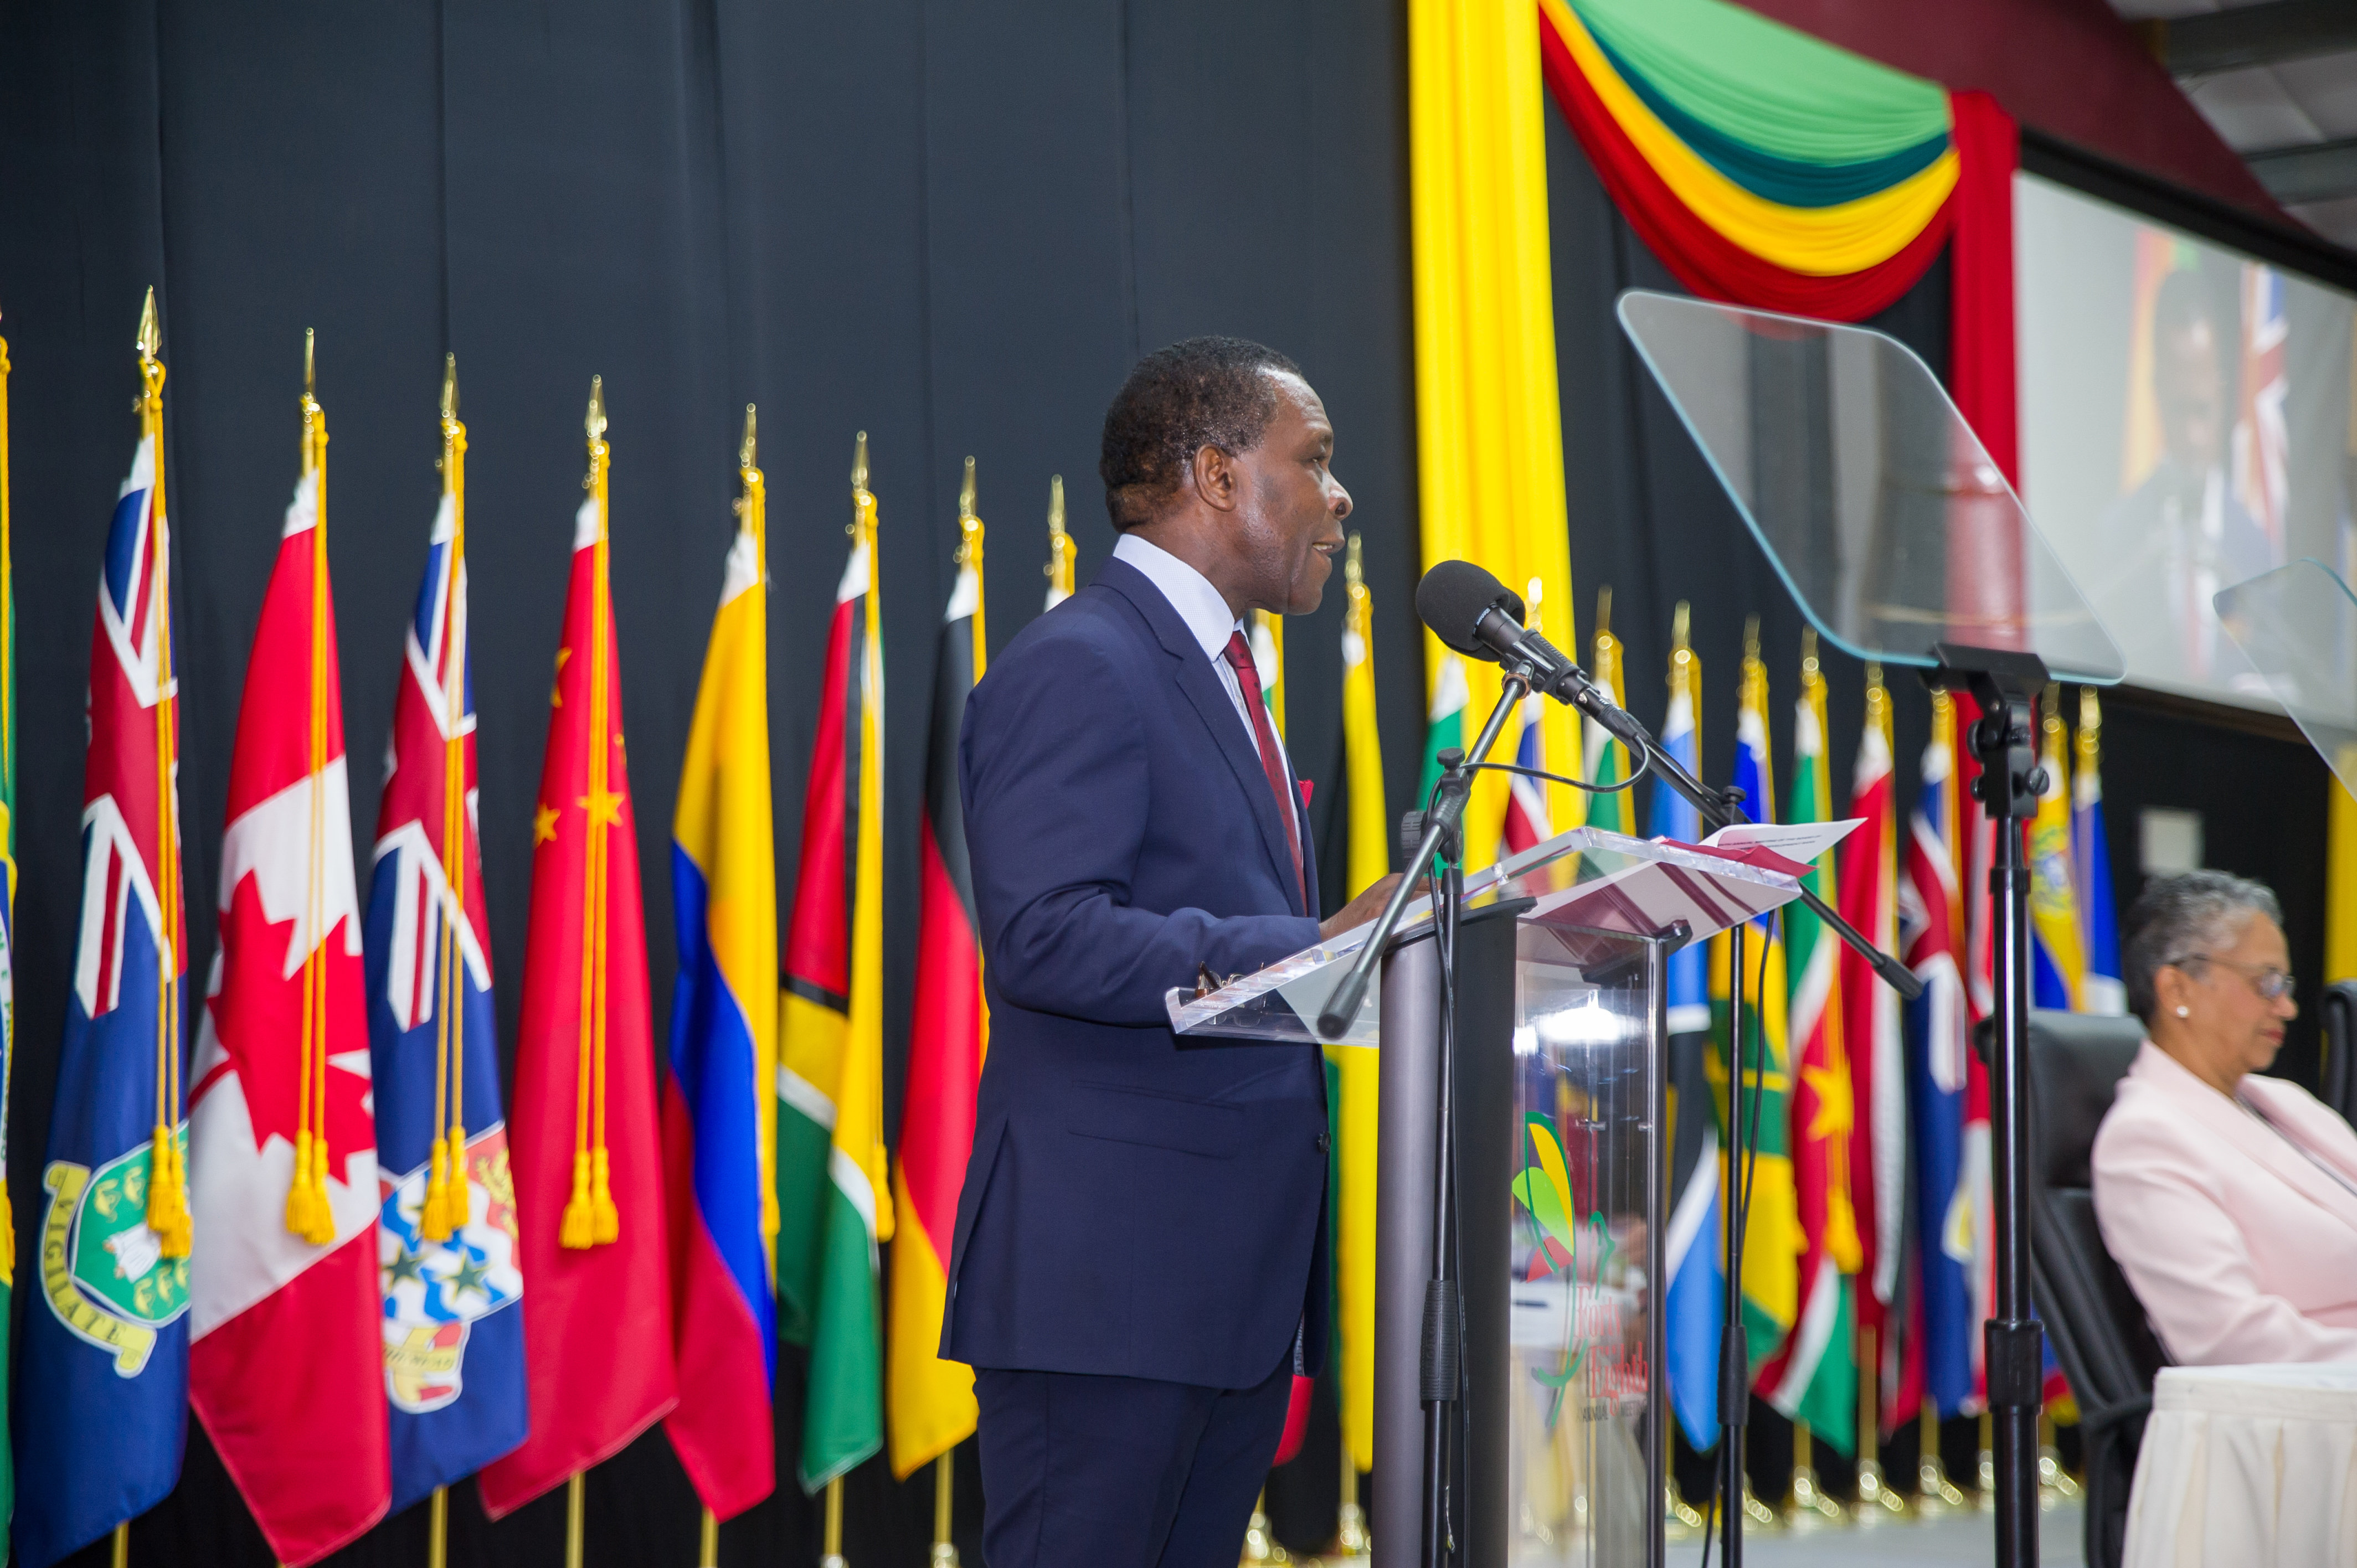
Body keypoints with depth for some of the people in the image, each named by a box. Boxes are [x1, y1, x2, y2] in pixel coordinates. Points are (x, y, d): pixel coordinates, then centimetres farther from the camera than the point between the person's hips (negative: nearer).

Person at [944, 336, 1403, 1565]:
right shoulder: (1078, 667, -11)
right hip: (1108, 1276, -10)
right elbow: (1045, 937, -23)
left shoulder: (1218, 677, 22)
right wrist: (1316, 950, -25)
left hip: (1238, 1276, 10)